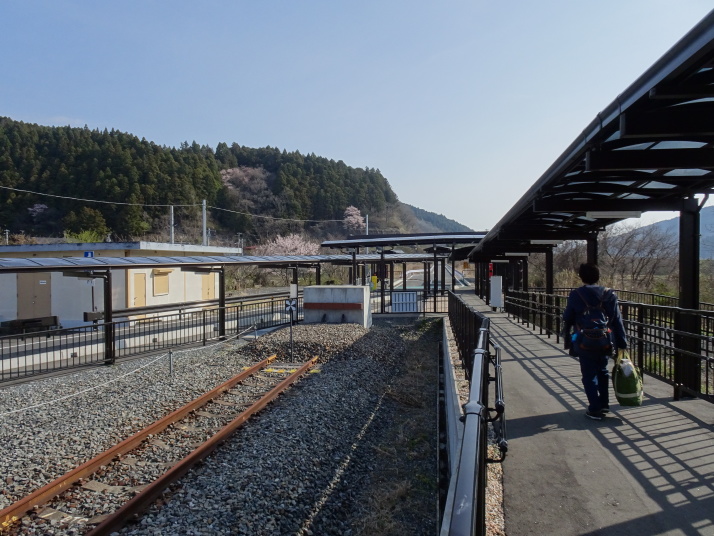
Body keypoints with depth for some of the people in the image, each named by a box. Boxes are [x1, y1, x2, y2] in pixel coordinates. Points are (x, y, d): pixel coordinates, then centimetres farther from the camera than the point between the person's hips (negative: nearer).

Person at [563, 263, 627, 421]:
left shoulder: (575, 295, -6)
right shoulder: (609, 295, 0)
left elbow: (567, 319, -1)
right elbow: (617, 321, 2)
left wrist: (567, 339, 12)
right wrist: (622, 343, 7)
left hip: (585, 343, -3)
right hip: (605, 342, 3)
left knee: (589, 375, 6)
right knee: (602, 372, 21)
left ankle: (595, 409, 7)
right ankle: (604, 404, 31)